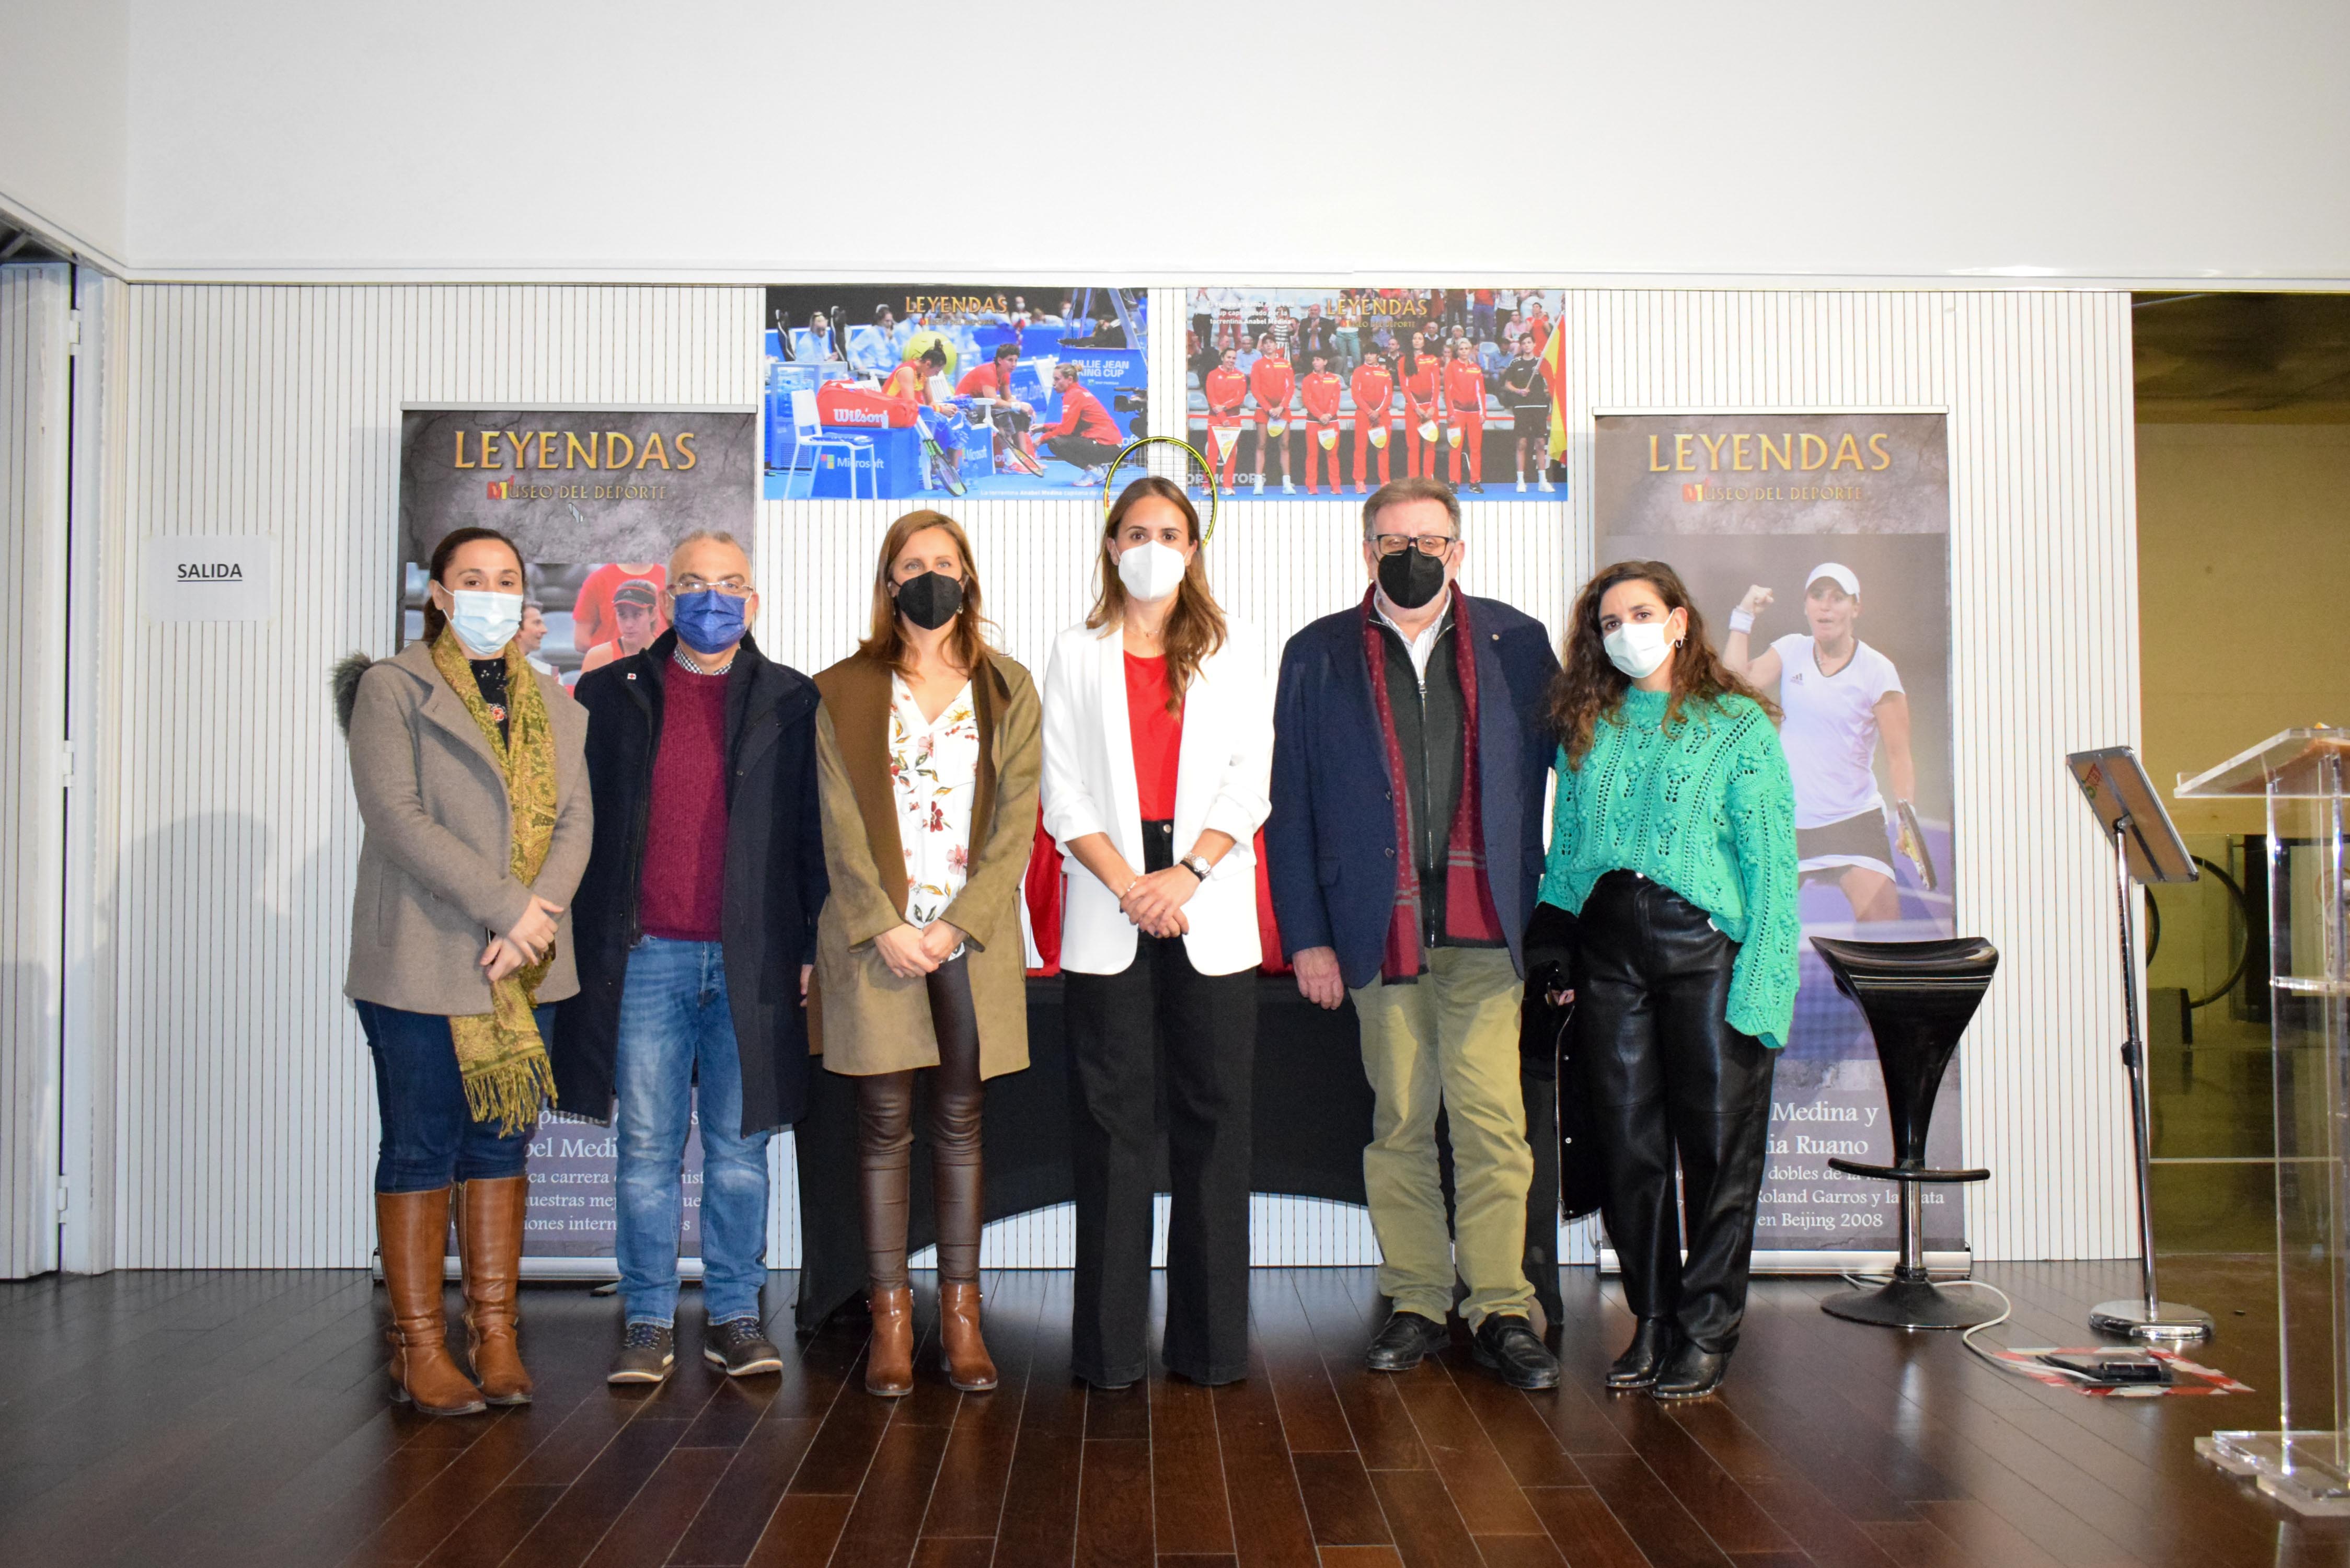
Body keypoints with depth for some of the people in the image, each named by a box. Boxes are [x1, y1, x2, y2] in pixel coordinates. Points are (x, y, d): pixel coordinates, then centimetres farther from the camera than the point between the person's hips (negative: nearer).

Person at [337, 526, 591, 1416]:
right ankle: (419, 1346, 9)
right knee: (423, 1149, 0)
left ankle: (494, 1334, 15)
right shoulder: (391, 689, 0)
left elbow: (575, 818, 6)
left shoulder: (554, 703, 16)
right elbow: (396, 817, -12)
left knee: (503, 1144, 8)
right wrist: (508, 907, -17)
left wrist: (538, 917, -12)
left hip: (527, 966, 5)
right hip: (423, 963, -4)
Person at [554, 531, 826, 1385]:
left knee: (740, 1149, 6)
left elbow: (814, 834, 6)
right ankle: (648, 1321, 15)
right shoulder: (610, 694, 9)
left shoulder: (791, 702, 7)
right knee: (646, 1149, 5)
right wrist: (586, 944, 2)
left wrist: (812, 947, -1)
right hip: (643, 957, 1)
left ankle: (734, 1314, 17)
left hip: (752, 962, 0)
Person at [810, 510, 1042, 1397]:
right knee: (885, 1123, 1)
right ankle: (891, 1316, 9)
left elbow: (1016, 823, 1)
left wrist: (958, 924, -9)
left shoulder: (1007, 691, 8)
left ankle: (961, 1312, 13)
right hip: (876, 934, -1)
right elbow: (841, 824, 0)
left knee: (960, 1121, 6)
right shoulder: (845, 692, 6)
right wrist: (885, 925, -11)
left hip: (972, 934, 1)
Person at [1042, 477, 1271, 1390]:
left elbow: (1248, 783, 3)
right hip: (1108, 905, 0)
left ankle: (1210, 1340, 8)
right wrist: (1129, 887, -10)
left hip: (1211, 905, 1)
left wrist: (1186, 874, -11)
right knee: (1112, 1117, -1)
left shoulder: (1230, 656, 13)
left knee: (1213, 1112, 0)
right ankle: (1111, 1343, 6)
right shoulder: (1077, 656, 12)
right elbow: (1064, 794, 4)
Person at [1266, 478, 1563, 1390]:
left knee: (1492, 1120, -4)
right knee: (1399, 1122, 6)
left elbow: (1556, 778, 7)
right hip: (1377, 930, 1)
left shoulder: (1516, 644, 9)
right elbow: (1290, 808, 7)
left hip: (1485, 928, 0)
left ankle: (1502, 1311, 6)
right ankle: (1416, 1303, 18)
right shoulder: (1317, 655, 9)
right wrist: (1307, 936, 0)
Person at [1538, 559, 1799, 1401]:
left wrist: (1761, 983, -13)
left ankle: (1707, 1330, 12)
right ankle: (1652, 1319, 19)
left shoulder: (1740, 726, 2)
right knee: (1628, 1142, 6)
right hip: (1608, 945, 4)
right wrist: (1554, 952, 4)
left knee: (1719, 1141, -1)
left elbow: (1772, 863, -3)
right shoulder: (1587, 730, 14)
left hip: (1705, 944, -3)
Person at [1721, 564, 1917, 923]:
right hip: (1787, 821, 3)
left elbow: (1898, 754, -5)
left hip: (1854, 820, -2)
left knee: (1886, 928, -14)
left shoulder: (1877, 670, -4)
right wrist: (1743, 618, -9)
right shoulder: (1790, 651, 5)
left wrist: (1906, 814, -16)